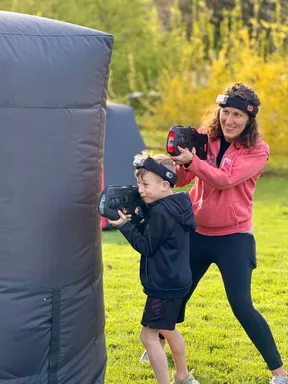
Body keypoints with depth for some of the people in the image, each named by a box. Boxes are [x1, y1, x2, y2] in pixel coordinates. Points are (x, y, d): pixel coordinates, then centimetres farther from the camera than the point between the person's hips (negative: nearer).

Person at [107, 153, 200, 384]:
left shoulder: (160, 212, -21)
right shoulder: (178, 205, 8)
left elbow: (146, 246, -15)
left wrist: (125, 224, -13)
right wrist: (135, 220, 0)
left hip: (164, 286, -11)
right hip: (178, 281, 11)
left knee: (149, 335, -5)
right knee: (168, 329, 26)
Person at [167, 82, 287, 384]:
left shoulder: (257, 150, -10)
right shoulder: (204, 138, -1)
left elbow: (225, 179, -22)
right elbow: (180, 180, -1)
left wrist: (191, 160, -30)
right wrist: (179, 160, -20)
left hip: (234, 237, -4)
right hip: (197, 232, 4)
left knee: (242, 306, -9)